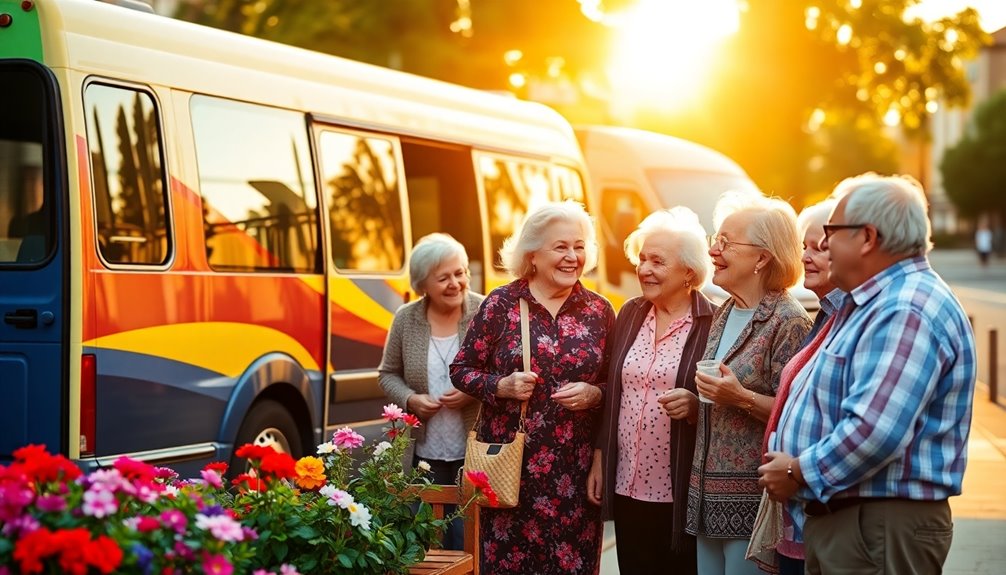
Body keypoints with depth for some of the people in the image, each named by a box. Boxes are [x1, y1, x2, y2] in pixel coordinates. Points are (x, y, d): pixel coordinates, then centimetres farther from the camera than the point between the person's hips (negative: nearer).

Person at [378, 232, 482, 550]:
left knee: (468, 543, -2)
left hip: (475, 453, -3)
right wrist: (410, 399, -7)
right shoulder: (405, 319, 2)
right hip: (425, 454, 3)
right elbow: (388, 374, 12)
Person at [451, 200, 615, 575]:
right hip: (510, 460, -1)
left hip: (575, 469, 2)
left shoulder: (599, 311, 5)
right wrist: (502, 386, -13)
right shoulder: (500, 304, -1)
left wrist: (594, 394, -10)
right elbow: (461, 370, 4)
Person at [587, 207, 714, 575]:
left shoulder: (713, 324, -8)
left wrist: (695, 406, -24)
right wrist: (598, 459, 12)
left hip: (683, 494, -5)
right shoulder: (630, 314, 8)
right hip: (627, 489, 5)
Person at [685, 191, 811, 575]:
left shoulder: (788, 321, -11)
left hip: (753, 498, -8)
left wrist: (742, 398, -24)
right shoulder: (724, 315, 14)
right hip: (709, 493, 8)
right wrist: (694, 399, 11)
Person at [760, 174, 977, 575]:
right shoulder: (869, 304, 17)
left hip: (880, 527, -10)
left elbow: (876, 432, -29)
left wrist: (799, 473, -16)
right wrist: (785, 460, 10)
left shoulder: (908, 312, -19)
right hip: (836, 515, 10)